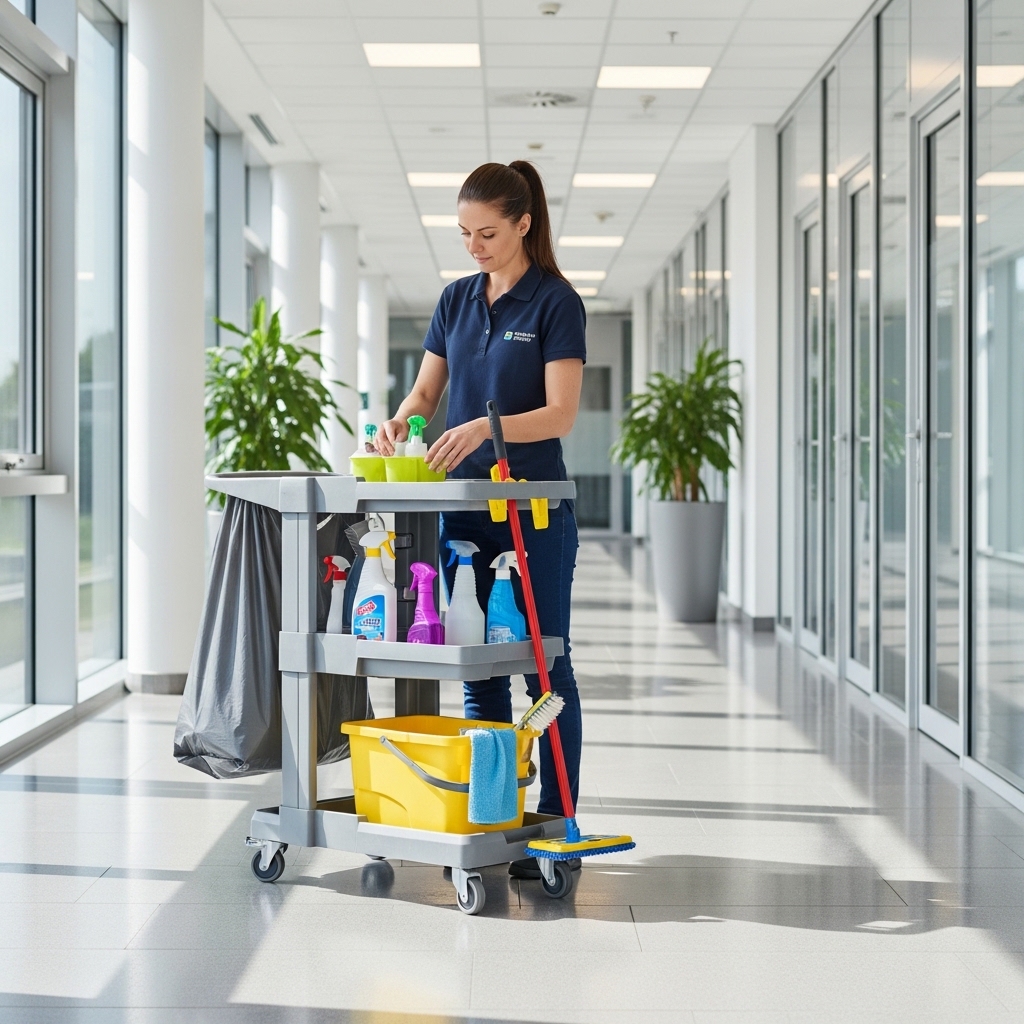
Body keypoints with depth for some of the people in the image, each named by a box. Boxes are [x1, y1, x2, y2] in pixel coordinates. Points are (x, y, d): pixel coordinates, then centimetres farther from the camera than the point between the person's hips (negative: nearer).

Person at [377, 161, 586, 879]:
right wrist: (402, 418, -9)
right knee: (478, 667, 9)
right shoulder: (457, 299, 11)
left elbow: (561, 414, -15)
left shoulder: (557, 302, -8)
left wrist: (485, 427, -30)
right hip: (464, 503, 6)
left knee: (545, 667, 0)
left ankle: (556, 827, 7)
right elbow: (427, 390, 13)